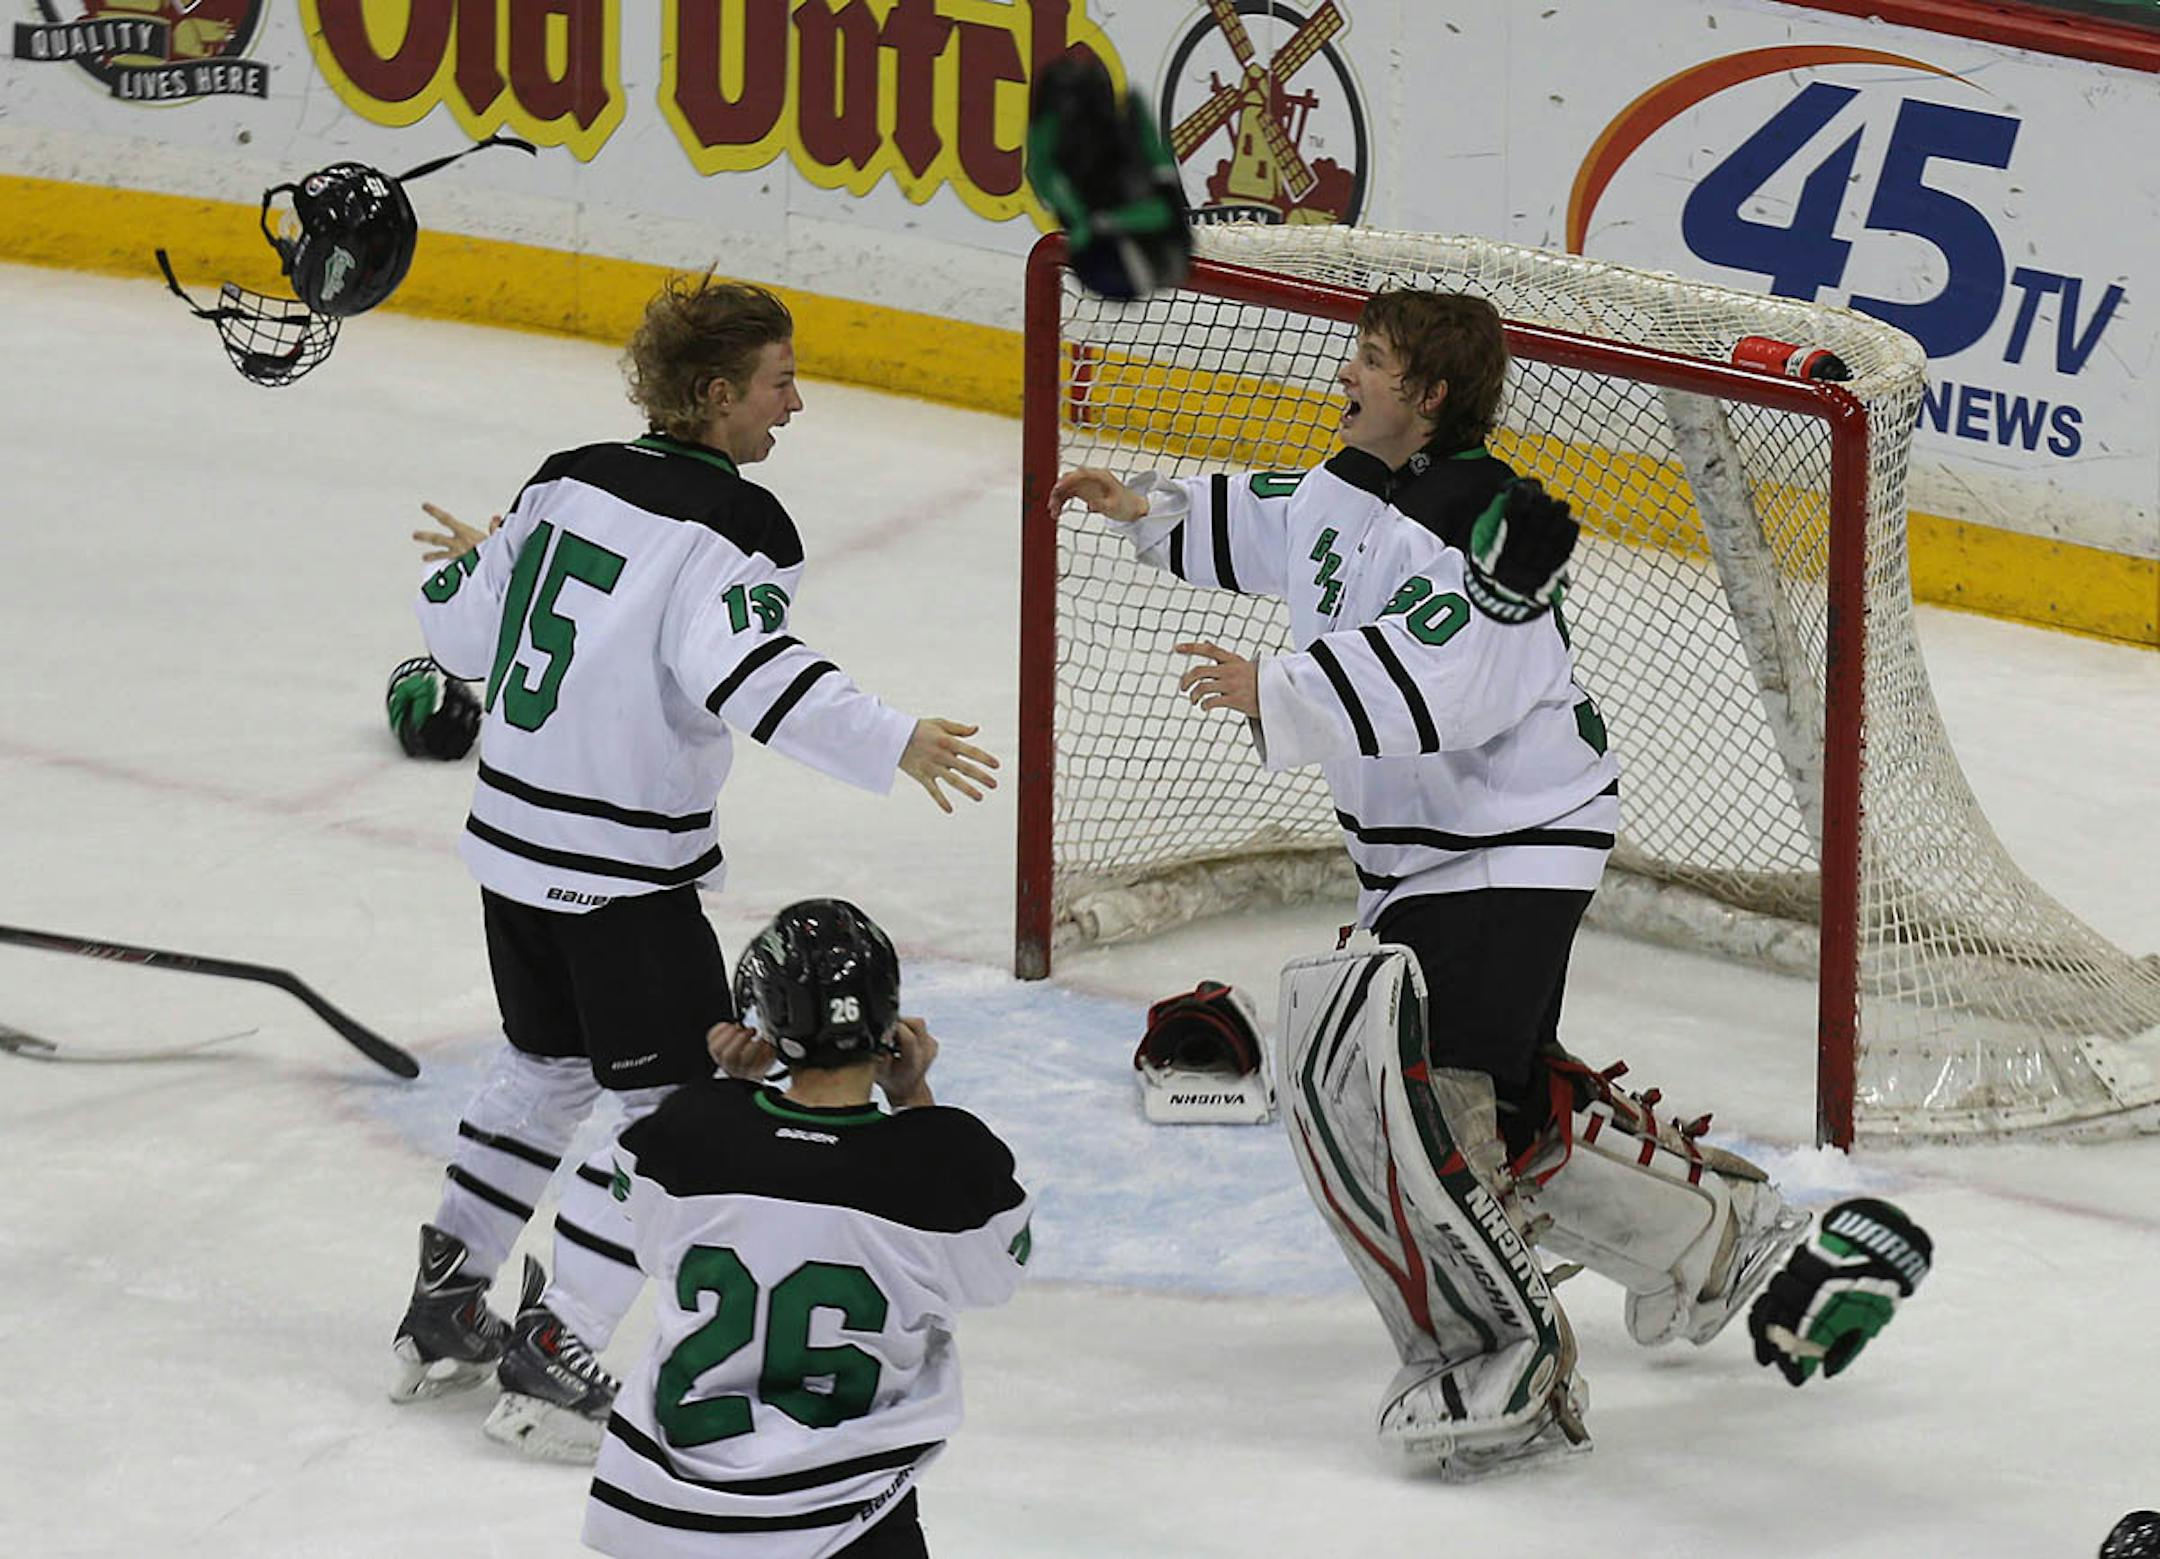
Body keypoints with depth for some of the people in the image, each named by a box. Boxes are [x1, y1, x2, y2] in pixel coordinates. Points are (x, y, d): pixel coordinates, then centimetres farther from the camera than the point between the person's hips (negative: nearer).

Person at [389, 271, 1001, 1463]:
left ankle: (443, 1314, 33)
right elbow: (746, 671, -32)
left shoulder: (565, 481, 6)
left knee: (548, 1064, 26)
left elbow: (464, 635, 13)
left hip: (513, 835, 8)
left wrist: (463, 565, 34)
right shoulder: (728, 523, -16)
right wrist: (891, 745, -38)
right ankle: (550, 1364, -1)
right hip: (626, 868, -8)